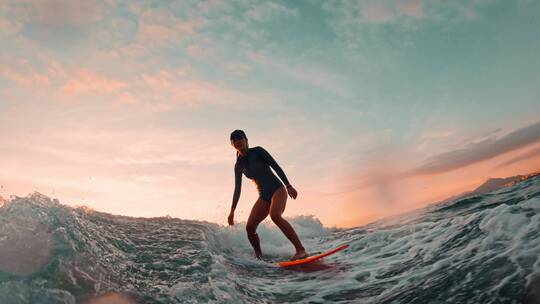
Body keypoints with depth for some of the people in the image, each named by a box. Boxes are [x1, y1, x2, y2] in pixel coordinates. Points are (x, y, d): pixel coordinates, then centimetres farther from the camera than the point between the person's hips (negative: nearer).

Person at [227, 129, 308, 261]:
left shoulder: (257, 151, -2)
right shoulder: (238, 165, 12)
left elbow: (276, 167, -5)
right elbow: (237, 189, 15)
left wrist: (288, 186, -13)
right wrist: (232, 211, 12)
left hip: (277, 189, -5)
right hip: (263, 196, 6)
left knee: (275, 215, -33)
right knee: (250, 227, -10)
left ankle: (301, 250, -34)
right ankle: (259, 257, 8)